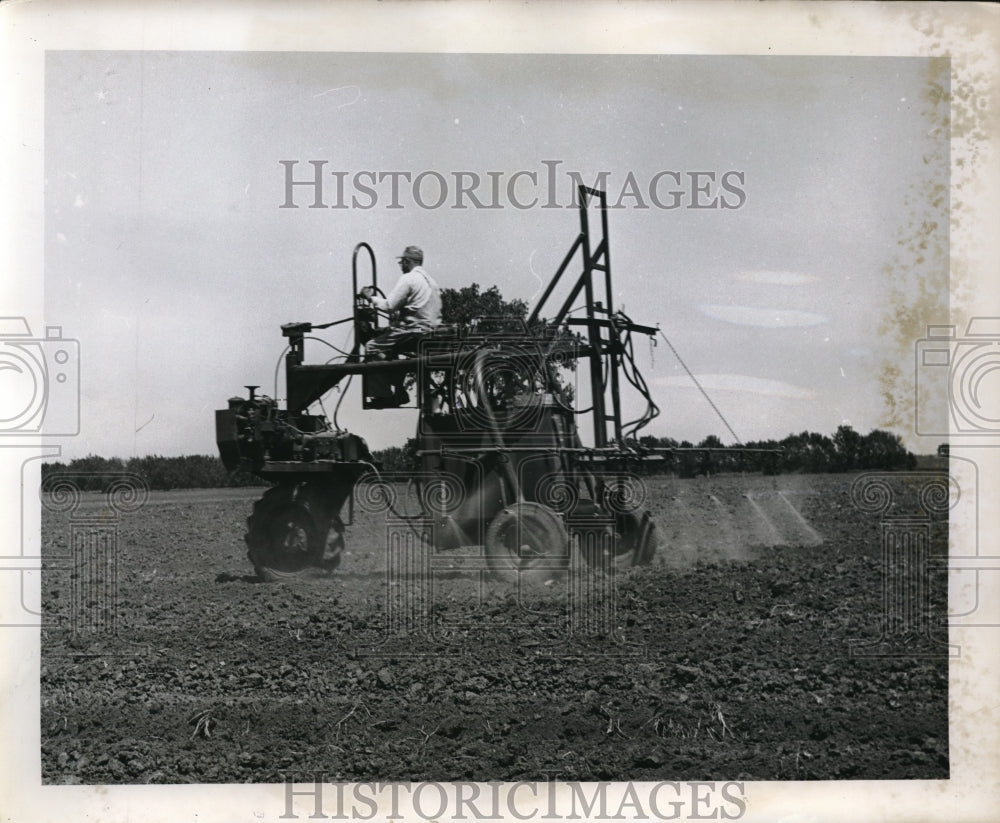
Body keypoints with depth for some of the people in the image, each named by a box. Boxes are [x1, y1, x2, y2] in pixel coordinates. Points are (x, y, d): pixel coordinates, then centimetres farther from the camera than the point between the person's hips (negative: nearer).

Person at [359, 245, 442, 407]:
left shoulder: (408, 279, -11)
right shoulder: (429, 279, 19)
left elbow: (389, 305, -14)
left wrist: (371, 298, 1)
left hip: (415, 332, -10)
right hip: (431, 332, 10)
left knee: (372, 347, -2)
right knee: (388, 347, 25)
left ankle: (382, 396, -6)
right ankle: (399, 393, 20)